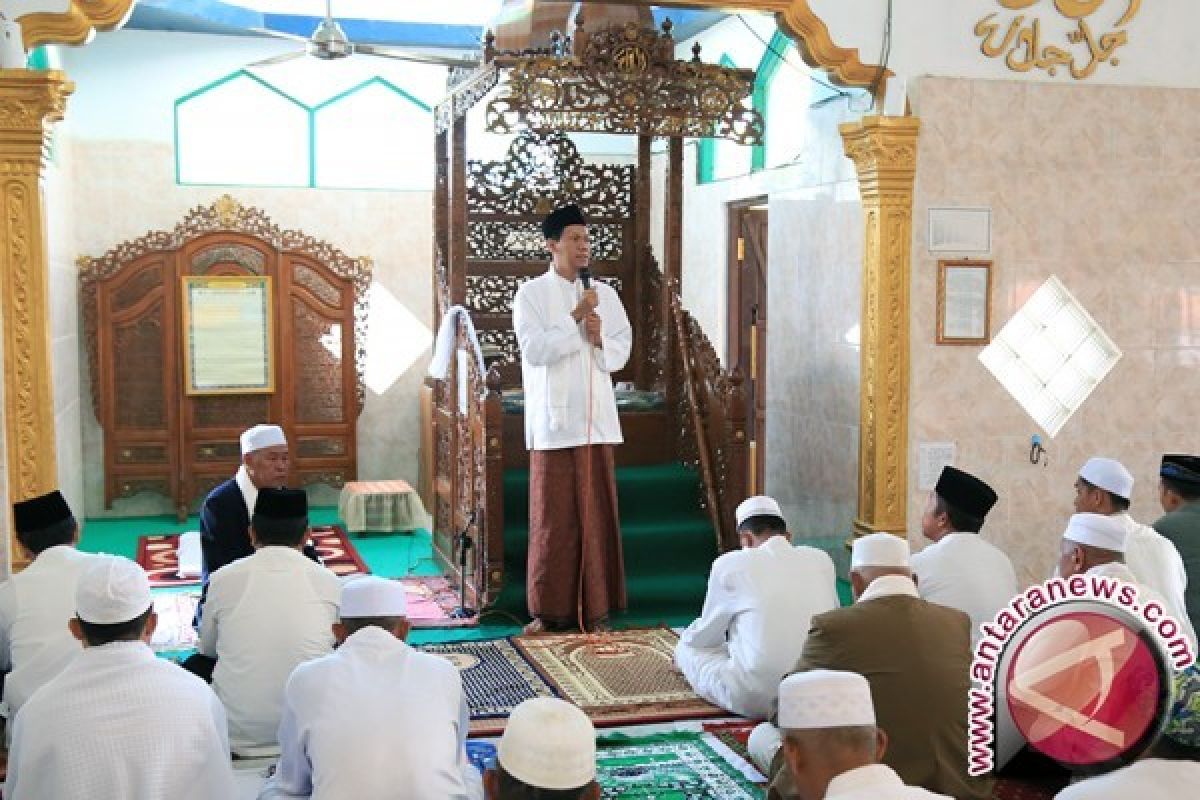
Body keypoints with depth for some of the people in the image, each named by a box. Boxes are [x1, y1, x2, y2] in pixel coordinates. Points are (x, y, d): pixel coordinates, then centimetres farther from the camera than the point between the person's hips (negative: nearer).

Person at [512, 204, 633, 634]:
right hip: (553, 418, -3)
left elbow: (622, 351, 10)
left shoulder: (604, 294, 11)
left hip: (596, 417, 3)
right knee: (552, 515, 1)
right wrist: (576, 317, -12)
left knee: (597, 512, 3)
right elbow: (534, 349, -10)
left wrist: (600, 340, -10)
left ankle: (596, 607, 11)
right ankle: (551, 609, 10)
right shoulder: (531, 293, 1)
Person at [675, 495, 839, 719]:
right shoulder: (821, 559, 6)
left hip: (757, 700, -2)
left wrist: (685, 637, 35)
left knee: (688, 648, 22)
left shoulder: (730, 564, -3)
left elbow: (706, 636, 11)